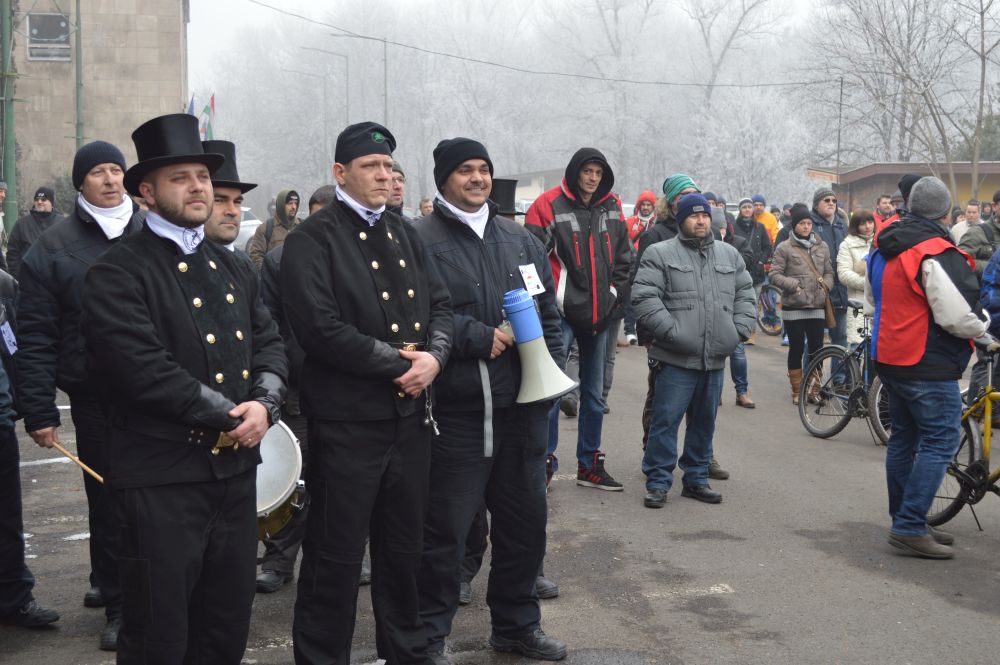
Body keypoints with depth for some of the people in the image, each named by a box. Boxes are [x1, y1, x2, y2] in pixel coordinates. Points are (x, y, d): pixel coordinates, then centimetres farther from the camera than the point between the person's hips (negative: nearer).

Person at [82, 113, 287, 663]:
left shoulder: (233, 268, 16)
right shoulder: (116, 275, -10)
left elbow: (268, 343, 12)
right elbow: (144, 370, -20)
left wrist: (264, 403, -8)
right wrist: (230, 415, -14)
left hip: (236, 470, 7)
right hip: (161, 479, -7)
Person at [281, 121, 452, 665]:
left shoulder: (405, 234, 14)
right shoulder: (311, 241, -10)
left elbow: (440, 304, 12)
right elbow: (320, 328, -20)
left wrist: (433, 356, -9)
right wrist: (398, 363, -15)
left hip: (411, 414, 7)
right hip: (347, 420, -7)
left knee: (404, 545, 18)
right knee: (336, 553, 3)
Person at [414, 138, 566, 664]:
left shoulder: (522, 241, 13)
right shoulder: (421, 241, -6)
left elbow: (549, 314, 17)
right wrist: (482, 337, -16)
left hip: (522, 409, 6)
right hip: (454, 413, -6)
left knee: (525, 521, 15)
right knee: (445, 528, 3)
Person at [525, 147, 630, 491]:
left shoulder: (613, 208, 9)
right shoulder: (550, 205, -8)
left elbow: (623, 257, 16)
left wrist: (616, 296, 7)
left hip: (599, 315, 6)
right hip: (561, 312, -5)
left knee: (594, 393, 13)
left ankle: (589, 464, 23)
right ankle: (545, 462, 4)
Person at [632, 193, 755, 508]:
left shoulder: (730, 255, 15)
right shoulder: (660, 254, -1)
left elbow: (745, 295, 18)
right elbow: (644, 298, -10)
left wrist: (739, 330, 3)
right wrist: (671, 331, -17)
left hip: (715, 359, 5)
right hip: (676, 359, -5)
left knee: (704, 422, 13)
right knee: (666, 420, -4)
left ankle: (696, 479, 24)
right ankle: (657, 482, 5)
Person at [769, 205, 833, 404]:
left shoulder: (822, 246, 9)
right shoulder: (785, 248, -2)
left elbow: (829, 272, 16)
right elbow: (775, 274, -5)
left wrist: (825, 284, -2)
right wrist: (793, 285, -14)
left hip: (817, 306, 3)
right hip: (793, 307, -3)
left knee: (816, 348, 3)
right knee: (796, 348, 4)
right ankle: (797, 391, 16)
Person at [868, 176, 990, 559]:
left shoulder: (884, 248, 9)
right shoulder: (938, 254, -20)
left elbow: (872, 299, 23)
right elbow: (958, 317, -24)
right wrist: (983, 326, -4)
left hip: (889, 359, 9)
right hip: (929, 366, -9)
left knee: (904, 438, 16)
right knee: (940, 442, -4)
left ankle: (904, 522, 24)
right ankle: (910, 528, -8)